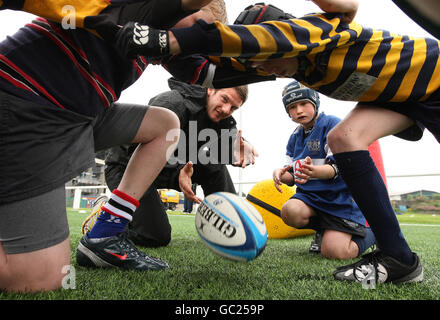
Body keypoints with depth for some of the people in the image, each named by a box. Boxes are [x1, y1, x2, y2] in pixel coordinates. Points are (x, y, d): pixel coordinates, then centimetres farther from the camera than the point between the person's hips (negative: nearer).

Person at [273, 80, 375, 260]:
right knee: (290, 211, -29)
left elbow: (338, 168, -19)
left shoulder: (333, 124, -9)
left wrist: (314, 171, -41)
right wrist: (281, 173, -14)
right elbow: (293, 177, 10)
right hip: (310, 193, 5)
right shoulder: (295, 137, 10)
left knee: (334, 253, -17)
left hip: (339, 195, -5)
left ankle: (372, 233, 17)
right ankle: (323, 230, 5)